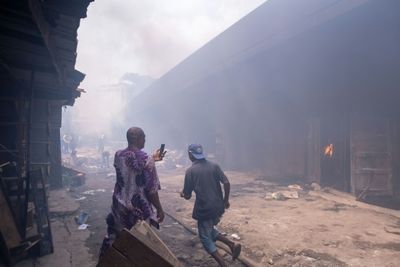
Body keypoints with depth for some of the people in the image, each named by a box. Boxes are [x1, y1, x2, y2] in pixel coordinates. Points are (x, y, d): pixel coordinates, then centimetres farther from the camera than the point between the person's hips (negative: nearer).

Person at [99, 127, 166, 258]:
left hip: (119, 206, 6)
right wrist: (159, 209, -6)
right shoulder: (146, 160, -22)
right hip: (140, 209, -5)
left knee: (113, 237, 24)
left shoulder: (118, 155, -5)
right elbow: (151, 190, -19)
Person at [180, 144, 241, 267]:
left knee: (205, 238, 11)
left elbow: (187, 196, -6)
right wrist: (226, 200, 9)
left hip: (204, 209, -5)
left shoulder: (190, 171, -8)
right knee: (210, 230, 27)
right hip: (218, 207, 5)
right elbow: (226, 183, -5)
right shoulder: (214, 166, 2)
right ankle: (232, 245, 12)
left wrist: (182, 194, 17)